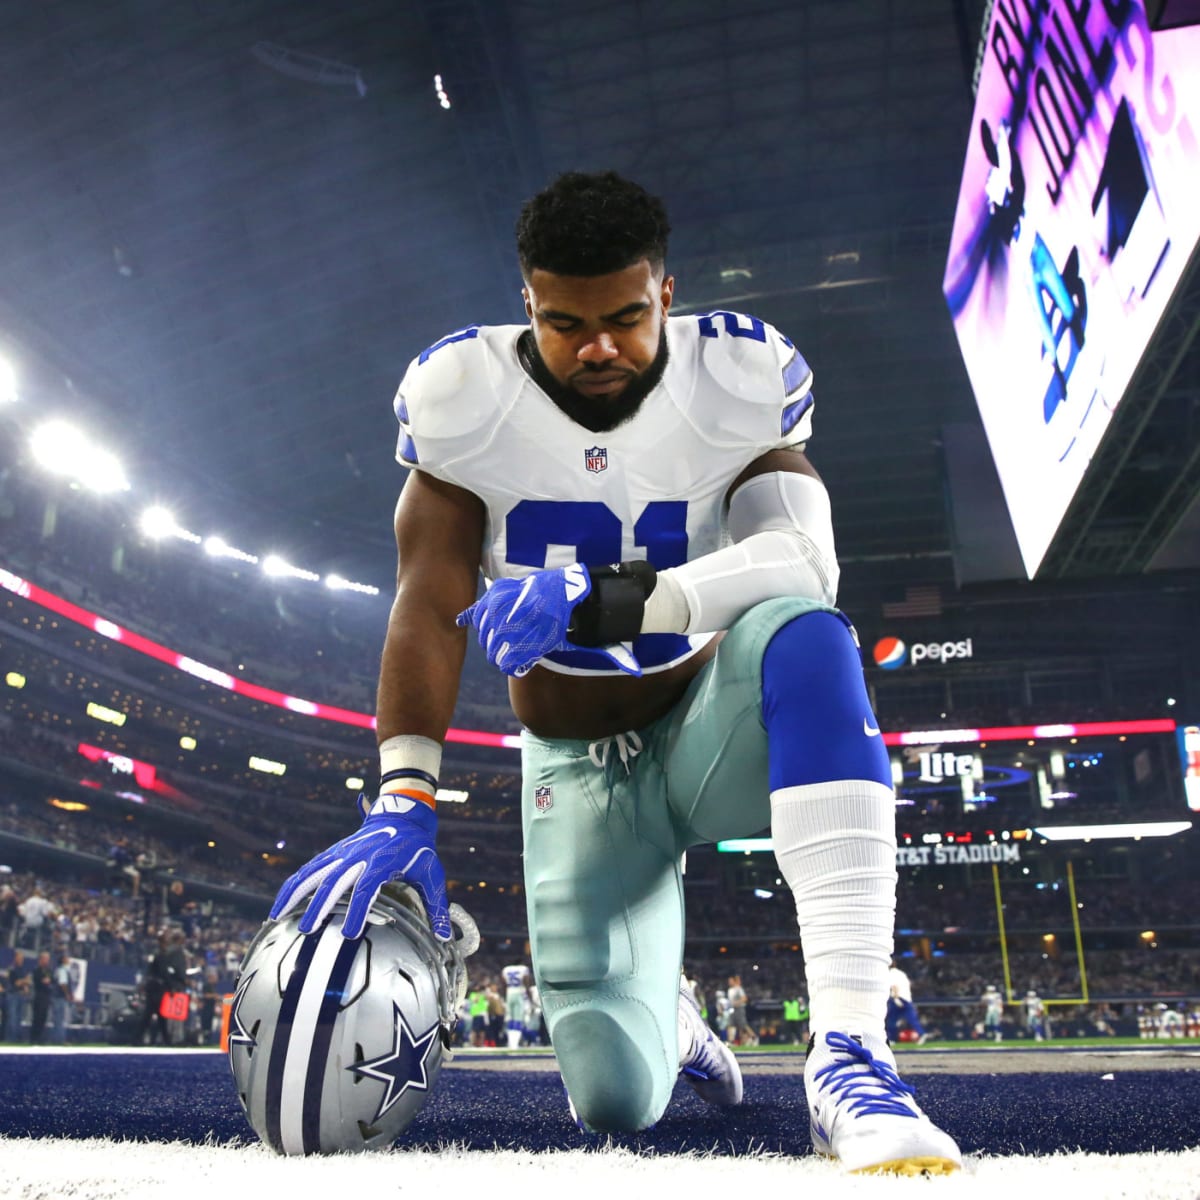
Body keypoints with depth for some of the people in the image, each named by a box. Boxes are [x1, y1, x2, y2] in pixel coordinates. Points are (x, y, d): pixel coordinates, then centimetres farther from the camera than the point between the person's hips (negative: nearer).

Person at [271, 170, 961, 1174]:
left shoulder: (743, 378, -12)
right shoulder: (463, 394, -11)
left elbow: (805, 561, -27)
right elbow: (429, 609, -16)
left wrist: (612, 595, -40)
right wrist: (404, 805, -26)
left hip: (710, 730, 0)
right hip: (577, 769, 1)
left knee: (801, 633, -37)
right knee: (617, 1099, -9)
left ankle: (848, 1052, -37)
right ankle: (667, 1017, 32)